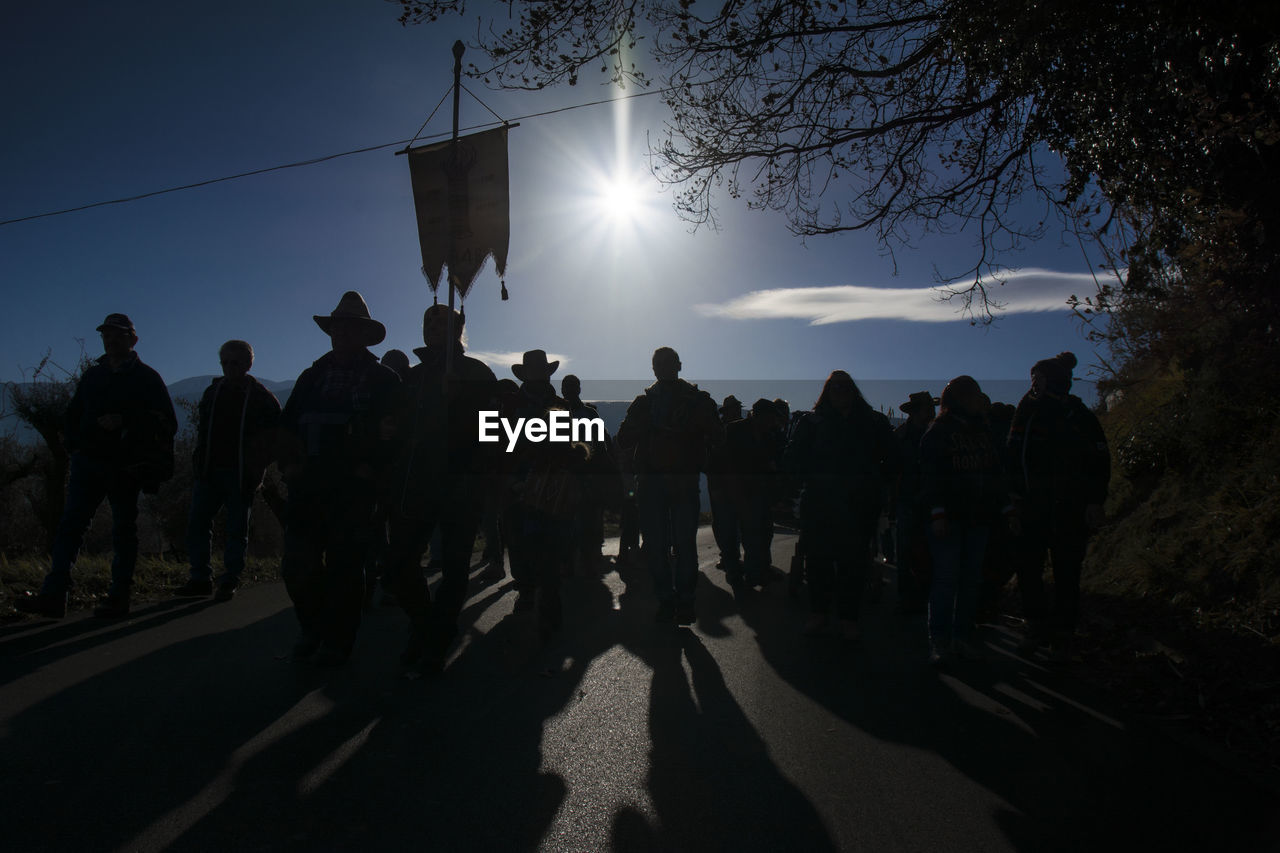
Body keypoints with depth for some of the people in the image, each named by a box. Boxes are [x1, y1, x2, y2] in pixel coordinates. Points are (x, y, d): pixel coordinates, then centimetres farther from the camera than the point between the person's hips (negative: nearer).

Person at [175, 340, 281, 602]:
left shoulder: (261, 397, -3)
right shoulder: (213, 391, 12)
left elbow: (273, 439, -2)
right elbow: (201, 429, 19)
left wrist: (257, 467, -11)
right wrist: (199, 460, 8)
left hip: (240, 474, -5)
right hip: (209, 470, 5)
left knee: (237, 528, 3)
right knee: (197, 523, 2)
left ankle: (229, 581, 11)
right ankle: (200, 578, 10)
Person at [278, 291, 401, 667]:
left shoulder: (384, 379, 3)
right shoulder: (312, 376, 16)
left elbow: (397, 430, -3)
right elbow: (286, 425, 16)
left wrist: (373, 468, -13)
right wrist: (289, 463, 1)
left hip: (356, 490, -4)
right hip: (308, 487, 4)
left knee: (344, 565, 0)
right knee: (297, 564, 4)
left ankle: (337, 641, 14)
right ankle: (313, 628, 26)